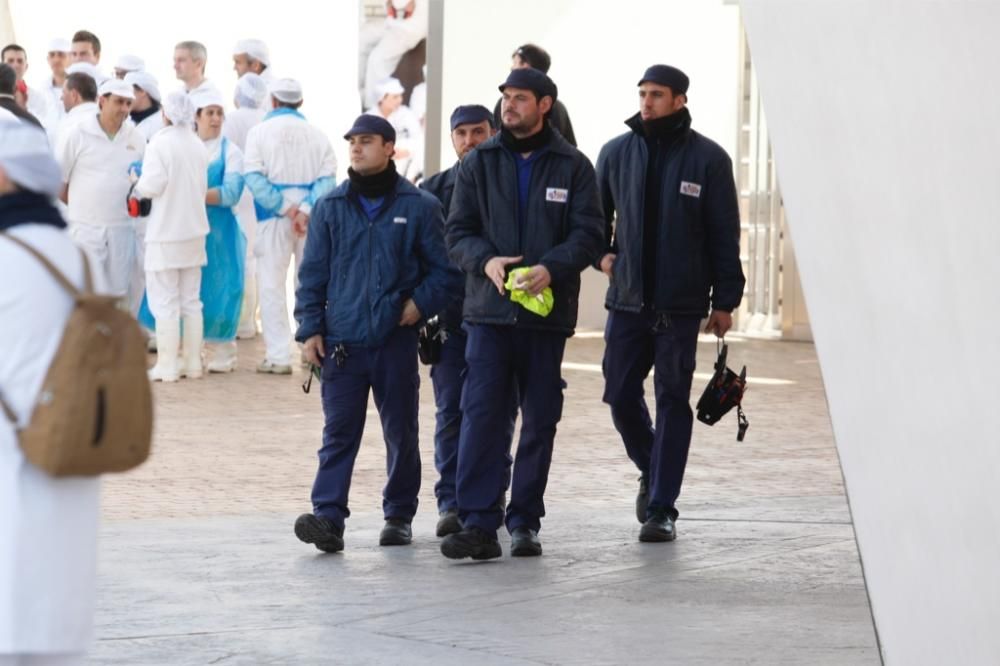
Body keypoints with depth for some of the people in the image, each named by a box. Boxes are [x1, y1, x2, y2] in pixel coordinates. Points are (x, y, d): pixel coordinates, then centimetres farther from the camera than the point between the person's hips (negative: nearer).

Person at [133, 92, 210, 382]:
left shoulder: (160, 142, -15)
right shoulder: (198, 145, 5)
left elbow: (153, 184, -19)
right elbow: (203, 187, 10)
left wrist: (137, 190, 1)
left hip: (166, 232, -6)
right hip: (194, 230, 6)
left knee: (165, 302, 0)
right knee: (191, 301, 13)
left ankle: (167, 366, 1)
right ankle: (193, 363, 16)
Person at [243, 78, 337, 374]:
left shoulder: (259, 132, 0)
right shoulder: (317, 135, 6)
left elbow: (254, 176, -10)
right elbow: (327, 178, -5)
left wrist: (286, 208, -12)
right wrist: (306, 210, -13)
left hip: (273, 218, -3)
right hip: (313, 218, 3)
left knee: (272, 285, 0)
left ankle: (278, 356, -4)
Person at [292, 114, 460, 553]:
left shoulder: (419, 207, 0)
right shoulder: (330, 208, 6)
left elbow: (444, 269, 4)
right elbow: (312, 274, 8)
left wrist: (421, 303, -11)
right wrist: (310, 328, 1)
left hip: (396, 340, -1)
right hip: (342, 341, 1)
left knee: (401, 433, 9)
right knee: (339, 433, -6)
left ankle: (399, 515, 21)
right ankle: (329, 517, -12)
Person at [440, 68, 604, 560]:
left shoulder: (572, 166, 3)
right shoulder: (479, 163, 7)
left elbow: (588, 235, -2)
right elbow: (457, 232, 6)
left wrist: (551, 268, -19)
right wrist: (486, 261, -14)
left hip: (547, 313, 0)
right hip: (489, 309, 0)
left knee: (540, 420, 7)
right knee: (481, 414, -9)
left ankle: (524, 521, 16)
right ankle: (478, 524, -10)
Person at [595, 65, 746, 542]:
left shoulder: (708, 158, -1)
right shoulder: (616, 152, 8)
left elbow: (725, 234, 1)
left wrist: (725, 300, -1)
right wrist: (601, 252, 2)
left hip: (681, 304, -3)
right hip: (627, 299, 3)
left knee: (672, 401, -1)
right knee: (620, 395, 2)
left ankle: (661, 508, 3)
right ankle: (653, 472, 28)